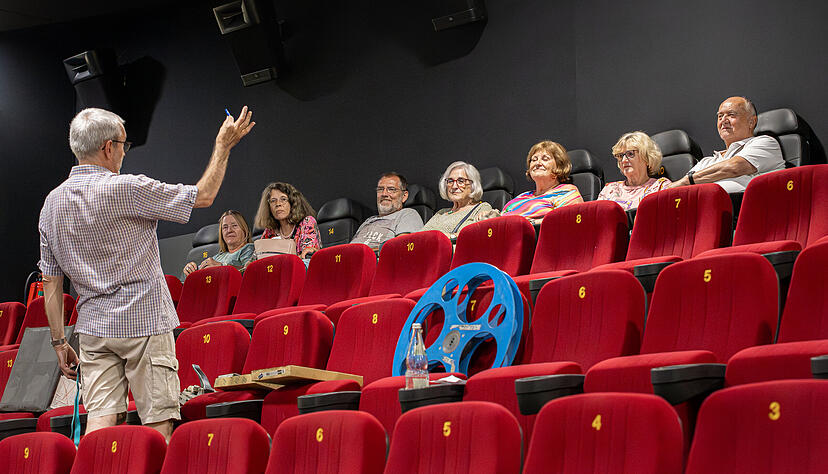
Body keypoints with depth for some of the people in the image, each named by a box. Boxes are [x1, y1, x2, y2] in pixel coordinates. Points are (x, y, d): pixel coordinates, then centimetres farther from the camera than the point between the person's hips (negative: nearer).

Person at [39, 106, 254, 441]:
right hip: (143, 321, -6)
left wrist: (58, 341, 14)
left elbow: (51, 281, 9)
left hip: (93, 326, 6)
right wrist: (223, 146, 5)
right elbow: (203, 196, -7)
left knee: (101, 419, 2)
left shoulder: (51, 203, 7)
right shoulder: (125, 188, -13)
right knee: (158, 421, -1)